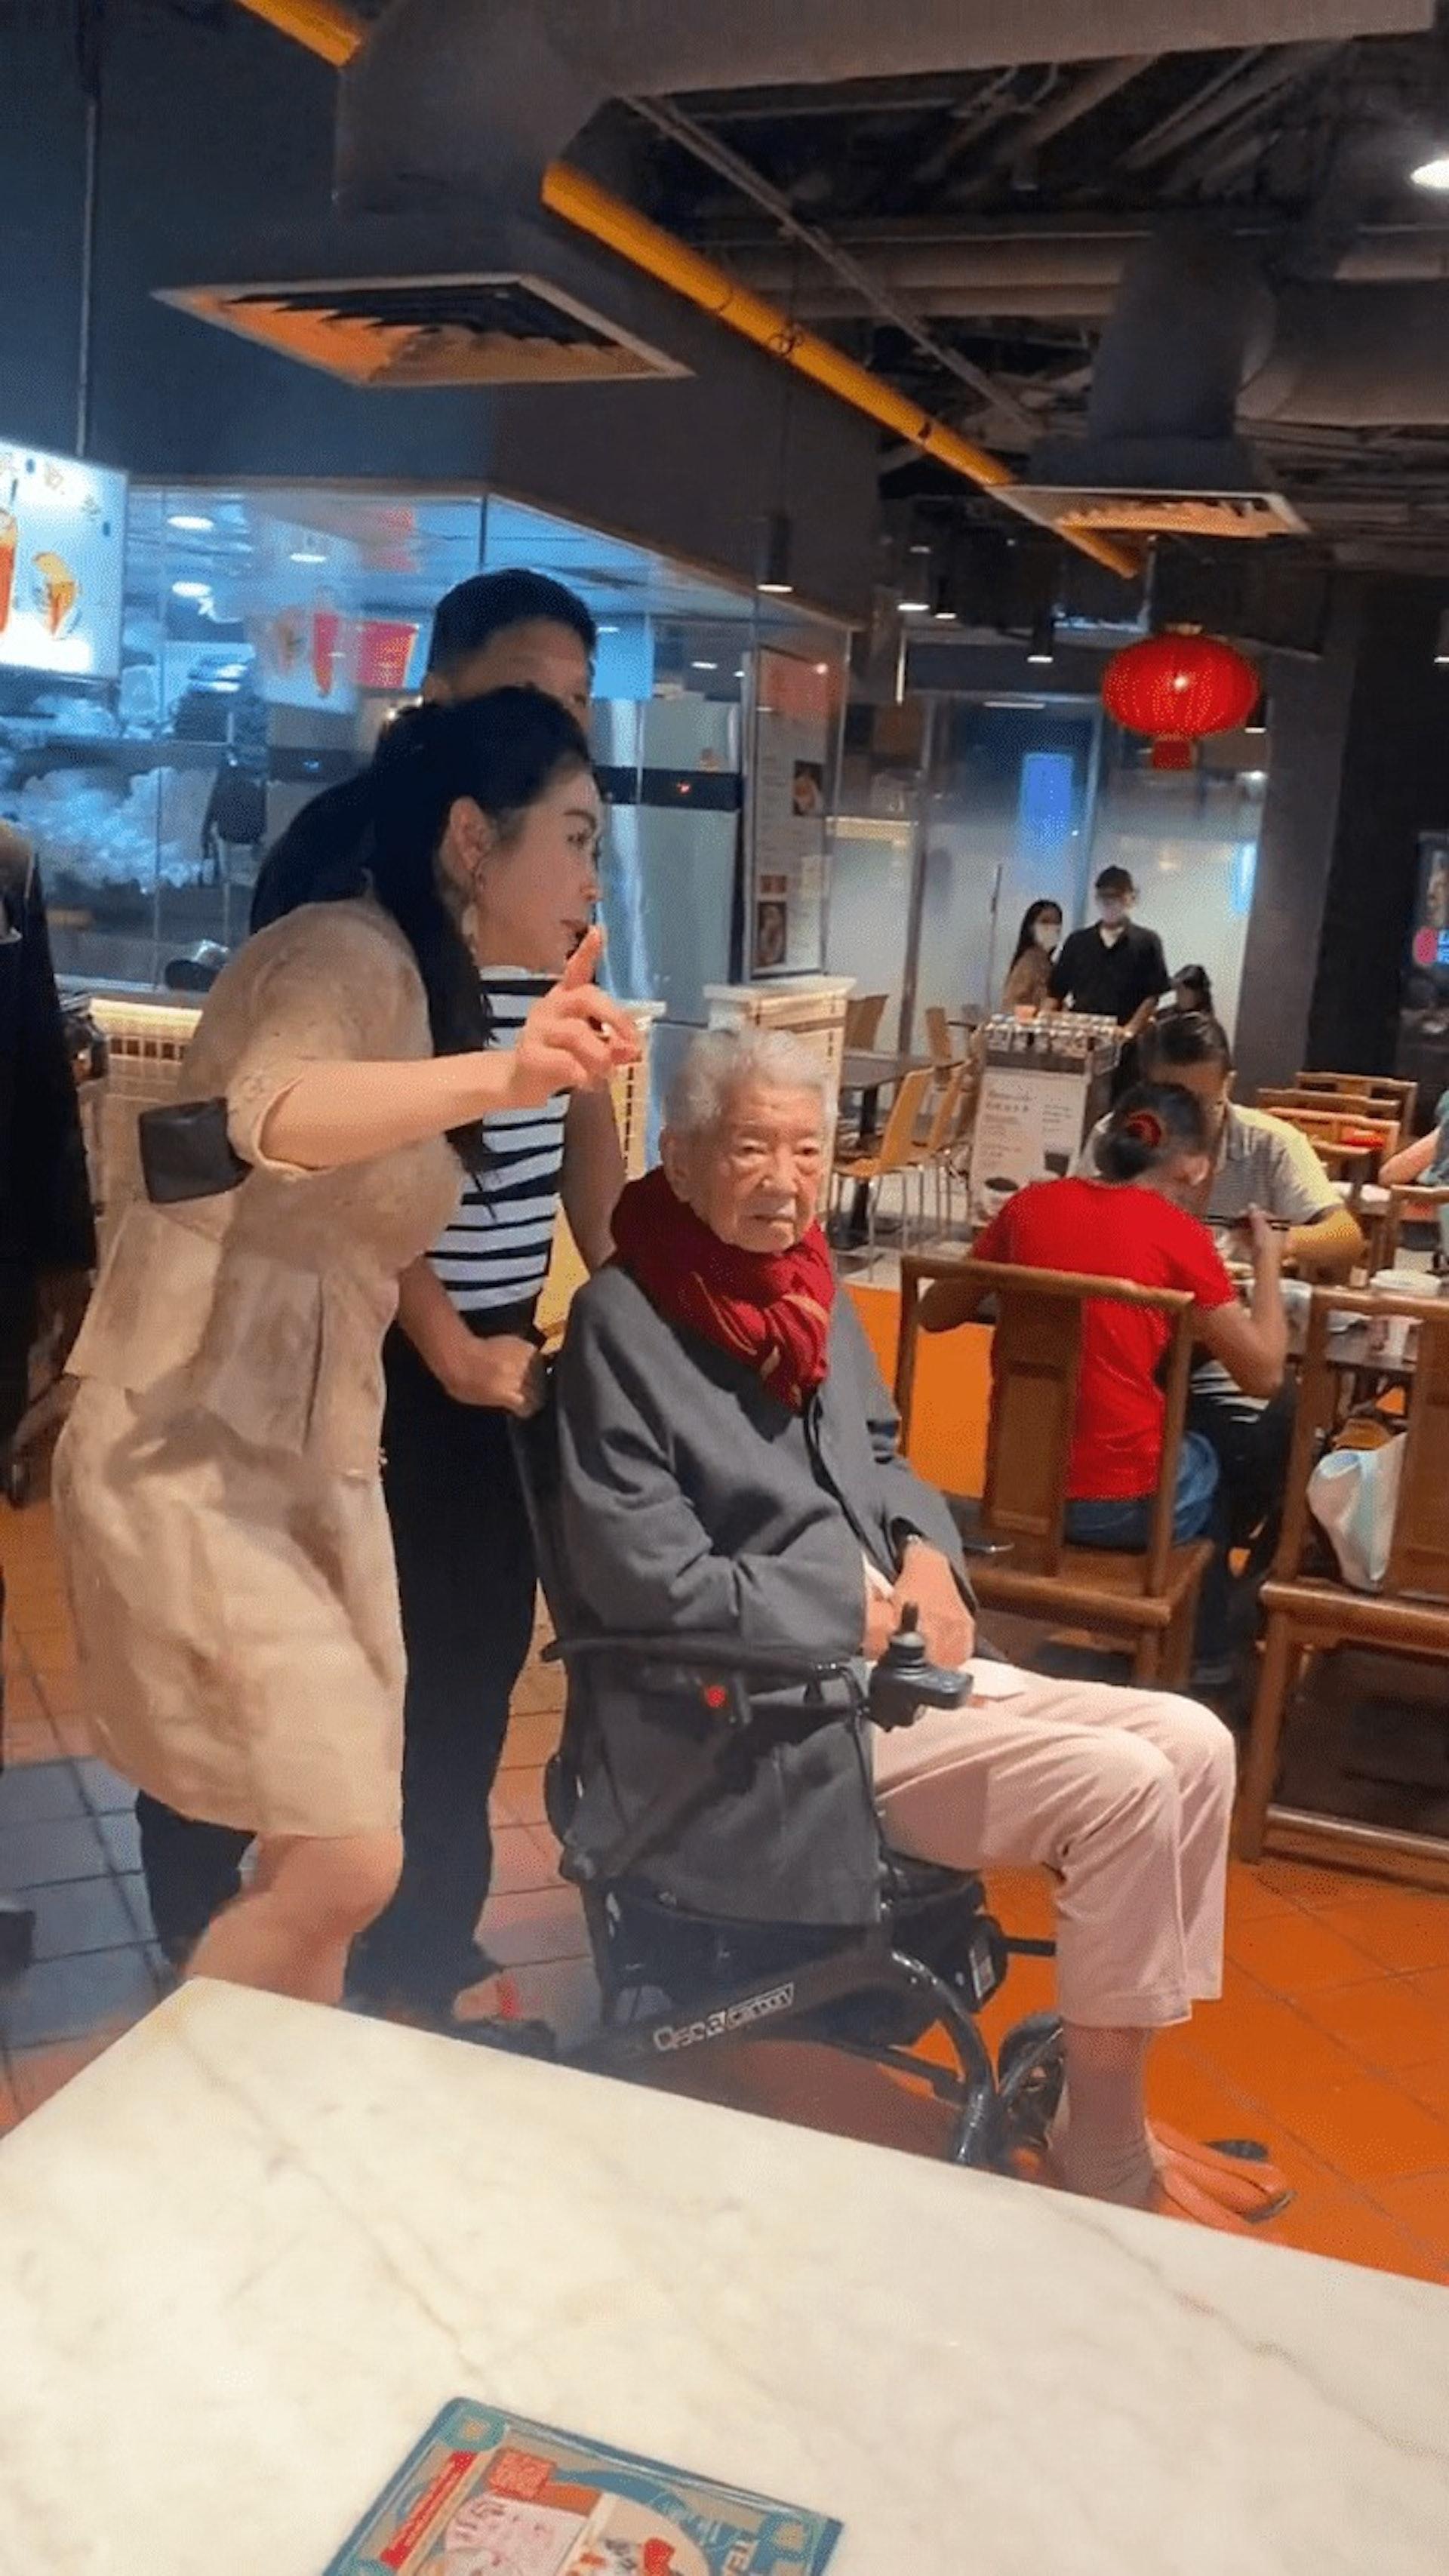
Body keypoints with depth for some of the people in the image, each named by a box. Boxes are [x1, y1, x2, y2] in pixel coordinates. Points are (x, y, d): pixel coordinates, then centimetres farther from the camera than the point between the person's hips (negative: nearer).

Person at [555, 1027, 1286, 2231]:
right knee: (1124, 1789, -19)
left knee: (1195, 1746, -2)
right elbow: (650, 1580, -19)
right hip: (760, 1717, -8)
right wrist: (869, 1617, -15)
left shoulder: (811, 1285, 10)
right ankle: (1105, 2155, 1)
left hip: (892, 1665, 8)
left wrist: (927, 1560, -1)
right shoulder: (624, 1323, -14)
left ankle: (1103, 2080, 10)